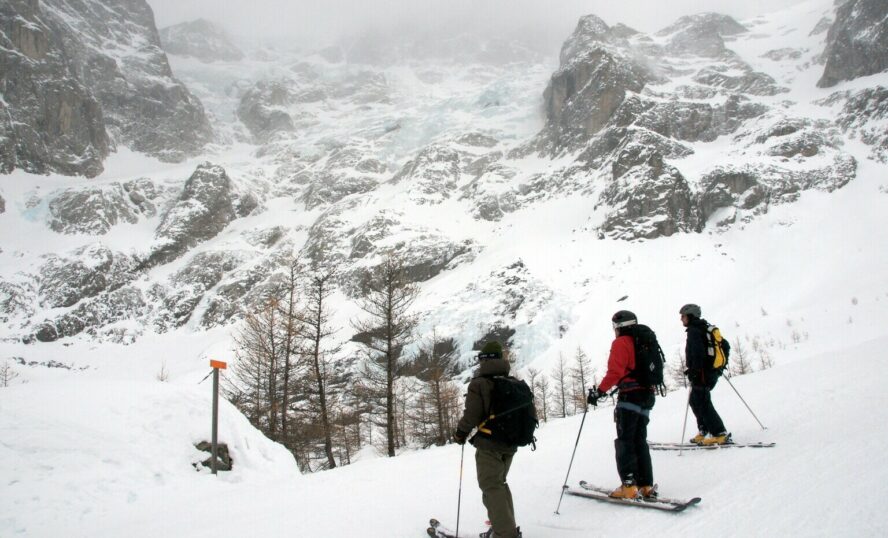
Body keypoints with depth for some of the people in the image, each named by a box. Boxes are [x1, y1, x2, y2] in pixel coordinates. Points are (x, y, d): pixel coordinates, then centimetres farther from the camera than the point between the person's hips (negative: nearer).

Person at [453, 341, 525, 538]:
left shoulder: (479, 384, -13)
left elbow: (471, 415, -18)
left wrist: (460, 433, -2)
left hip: (489, 445, -7)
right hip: (510, 444, 7)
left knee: (491, 487, -3)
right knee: (499, 483, 20)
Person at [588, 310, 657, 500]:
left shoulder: (621, 343, -7)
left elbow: (615, 372, -19)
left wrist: (599, 391, -16)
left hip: (630, 396, -8)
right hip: (648, 395, 8)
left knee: (625, 442, -5)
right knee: (640, 441, 13)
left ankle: (629, 486, -11)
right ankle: (646, 485, 10)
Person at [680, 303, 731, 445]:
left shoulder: (694, 331, -11)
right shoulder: (707, 329, 18)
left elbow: (698, 352, -23)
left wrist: (694, 371, -22)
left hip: (703, 373, -10)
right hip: (713, 371, 10)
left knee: (702, 403, -9)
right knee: (695, 401, 17)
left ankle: (720, 434, -11)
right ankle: (703, 432, 17)